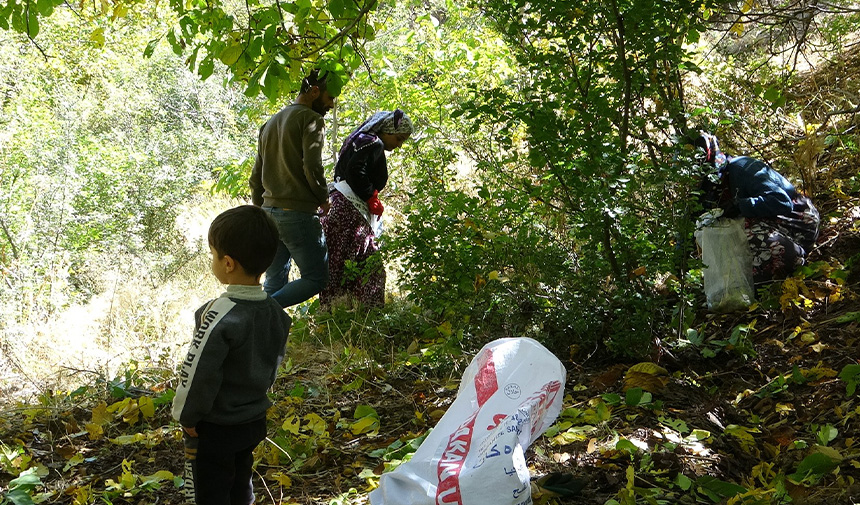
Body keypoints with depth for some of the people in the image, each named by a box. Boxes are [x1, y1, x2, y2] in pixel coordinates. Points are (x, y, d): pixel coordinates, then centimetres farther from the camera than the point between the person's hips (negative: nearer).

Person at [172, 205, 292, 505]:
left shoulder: (219, 315, -28)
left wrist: (186, 416, -9)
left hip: (214, 429, -7)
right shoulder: (277, 314, -5)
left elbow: (198, 374, -23)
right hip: (254, 421, 7)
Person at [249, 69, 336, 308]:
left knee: (274, 283, 13)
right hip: (299, 214, -8)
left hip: (269, 213, 8)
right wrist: (323, 199, -2)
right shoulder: (311, 119, -6)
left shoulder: (270, 123, 20)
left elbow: (255, 177, 21)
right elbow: (312, 167, -18)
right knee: (316, 278, -1)